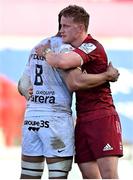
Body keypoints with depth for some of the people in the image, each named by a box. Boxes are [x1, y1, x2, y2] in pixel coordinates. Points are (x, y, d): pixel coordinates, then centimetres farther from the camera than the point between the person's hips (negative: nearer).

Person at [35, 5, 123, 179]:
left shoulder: (92, 47, -13)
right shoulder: (74, 49, 16)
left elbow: (62, 62, -30)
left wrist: (46, 52, -9)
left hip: (102, 118, -9)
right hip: (82, 121, 9)